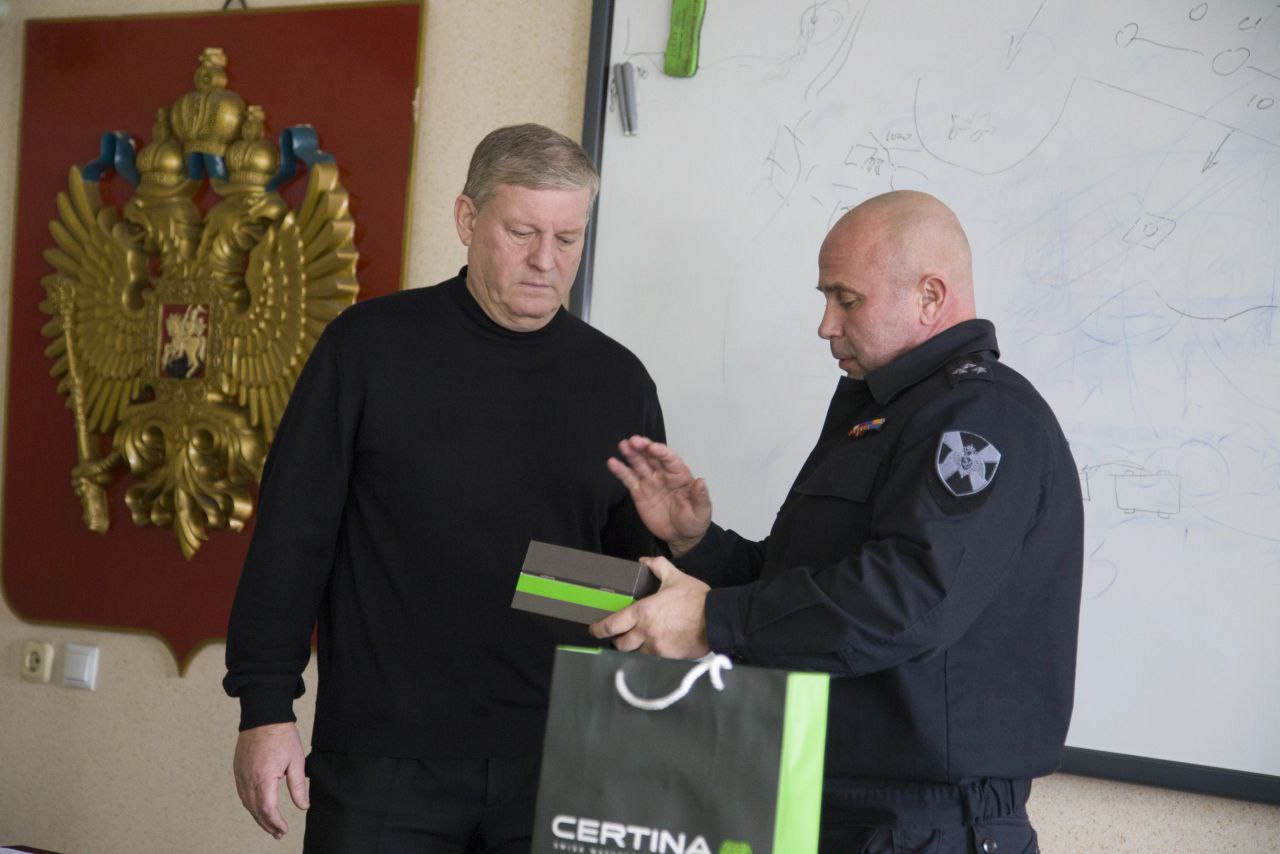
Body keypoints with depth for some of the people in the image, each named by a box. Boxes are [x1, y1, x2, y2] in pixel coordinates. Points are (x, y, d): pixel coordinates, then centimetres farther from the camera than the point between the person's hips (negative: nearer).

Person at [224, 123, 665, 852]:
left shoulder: (618, 381, 7)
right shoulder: (372, 346, -1)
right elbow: (292, 535, -1)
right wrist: (266, 707, -5)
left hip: (554, 766, 3)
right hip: (384, 761, -2)